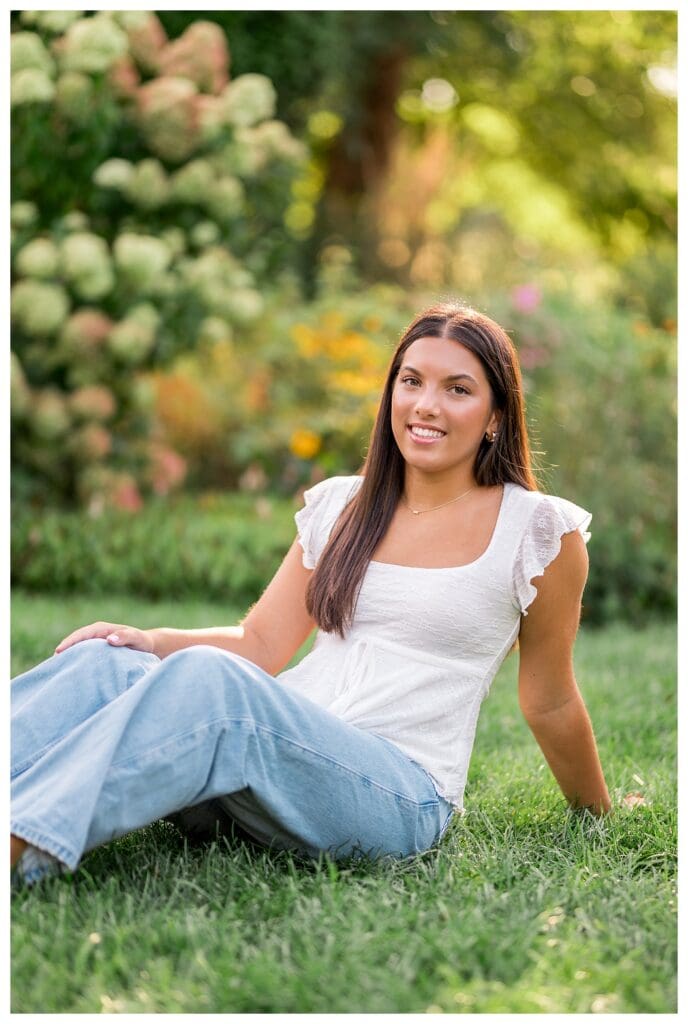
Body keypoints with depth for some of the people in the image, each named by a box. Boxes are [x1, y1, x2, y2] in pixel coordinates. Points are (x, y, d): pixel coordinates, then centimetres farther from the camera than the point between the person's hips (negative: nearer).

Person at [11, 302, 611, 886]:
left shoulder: (536, 529, 2)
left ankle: (18, 849, -47)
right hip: (289, 746, 5)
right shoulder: (340, 507, 16)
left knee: (207, 678, -34)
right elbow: (261, 645, 10)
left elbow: (550, 703, 12)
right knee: (106, 664, -23)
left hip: (401, 794, -5)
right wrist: (152, 642, -7)